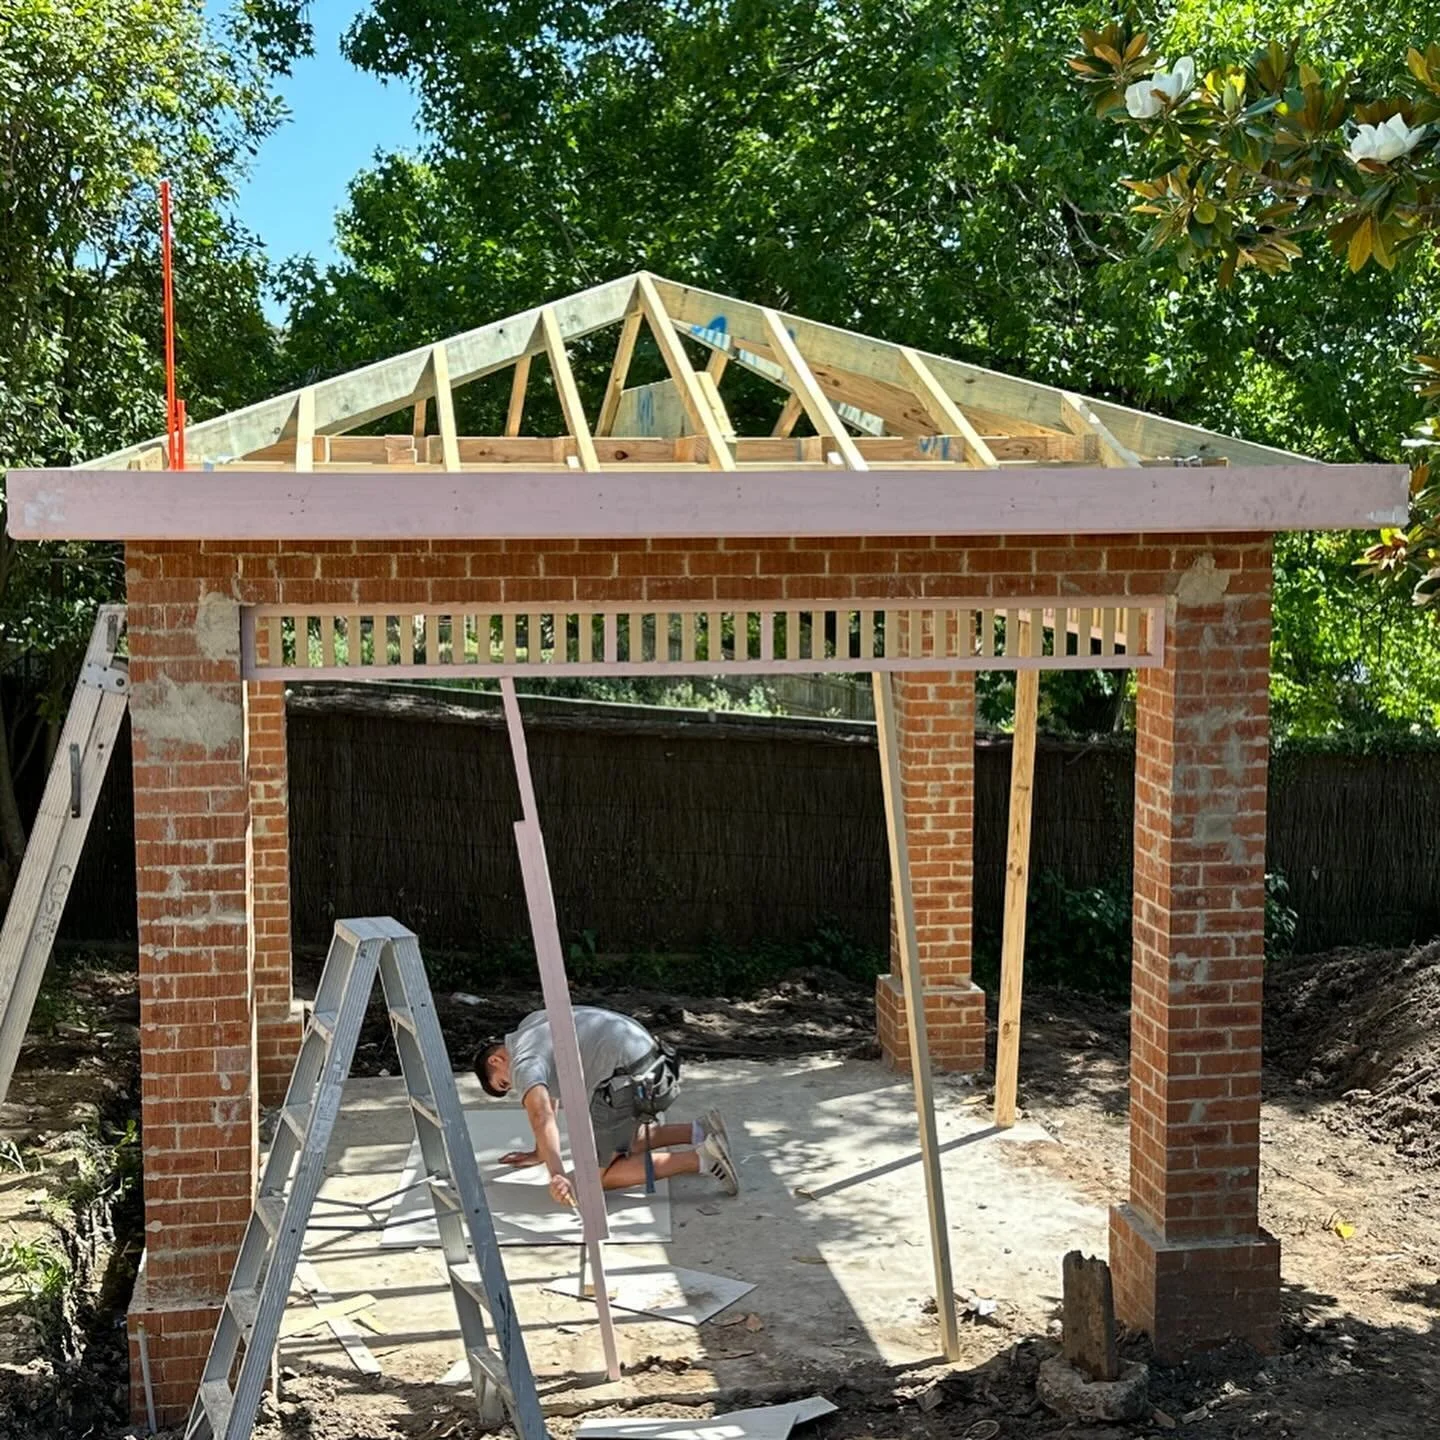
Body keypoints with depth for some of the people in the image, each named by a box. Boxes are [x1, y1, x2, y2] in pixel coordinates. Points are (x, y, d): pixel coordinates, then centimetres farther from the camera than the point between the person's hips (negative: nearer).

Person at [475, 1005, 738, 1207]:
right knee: (620, 1143, 30)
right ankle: (700, 1132, 13)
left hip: (626, 1079, -10)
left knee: (596, 1175, -1)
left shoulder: (523, 1065, -6)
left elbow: (541, 1117, -26)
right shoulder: (531, 1024, 25)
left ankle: (701, 1159, -13)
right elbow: (548, 1091, 37)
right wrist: (539, 1153, 39)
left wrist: (557, 1176, -40)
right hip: (649, 1056, 10)